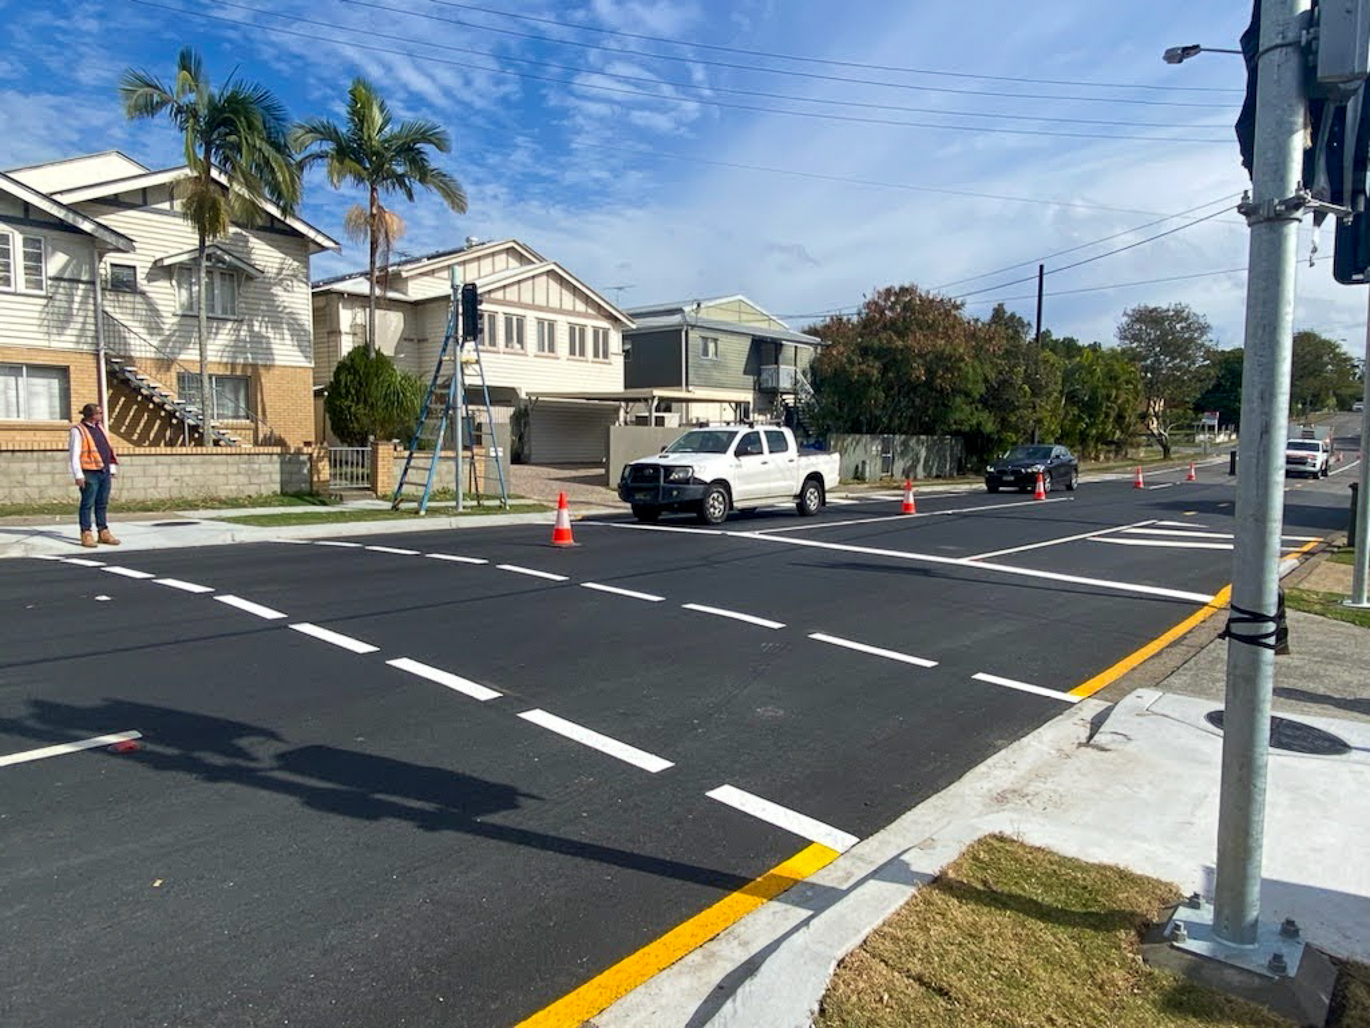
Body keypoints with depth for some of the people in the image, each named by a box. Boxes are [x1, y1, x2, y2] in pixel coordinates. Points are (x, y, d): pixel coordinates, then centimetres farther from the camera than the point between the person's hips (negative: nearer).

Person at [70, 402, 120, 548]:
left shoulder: (99, 427, 15)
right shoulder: (78, 430, -7)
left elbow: (109, 449, 20)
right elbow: (75, 455, -11)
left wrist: (112, 469, 15)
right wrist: (78, 475, -16)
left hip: (104, 473, 7)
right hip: (90, 474, -7)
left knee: (102, 504, 11)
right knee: (87, 504, -2)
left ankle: (104, 533, 16)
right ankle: (86, 535, 2)